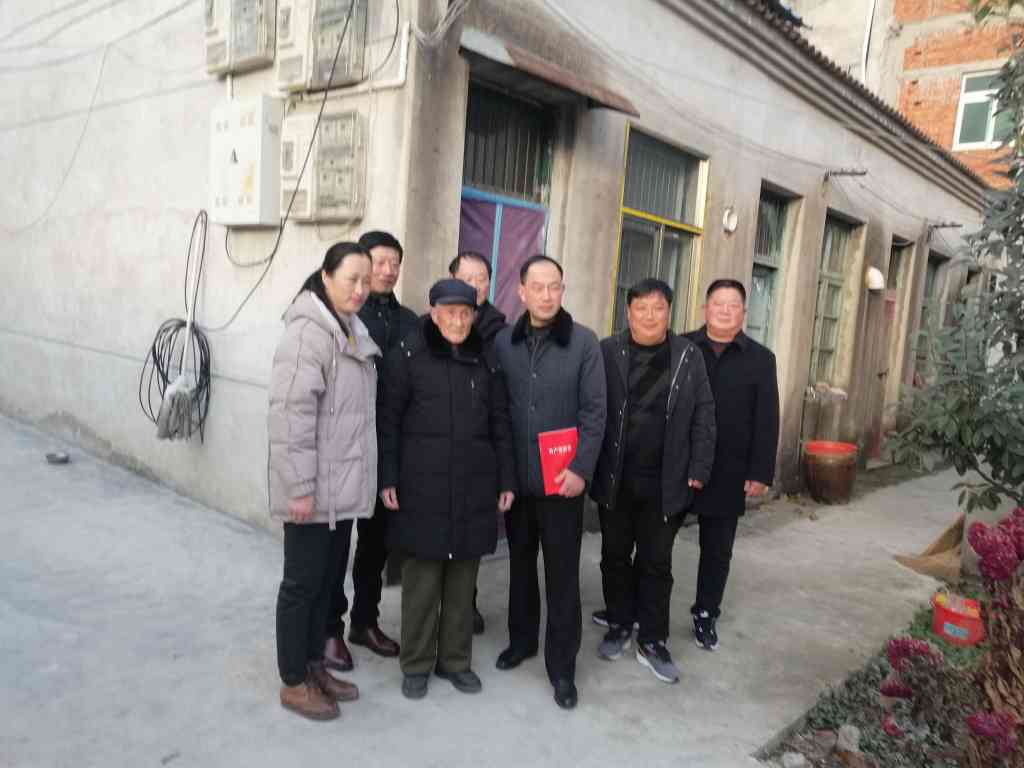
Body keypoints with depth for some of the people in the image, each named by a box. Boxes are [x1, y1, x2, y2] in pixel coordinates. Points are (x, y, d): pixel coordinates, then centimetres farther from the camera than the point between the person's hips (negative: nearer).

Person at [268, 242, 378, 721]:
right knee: (302, 582, 6)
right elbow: (290, 415, -22)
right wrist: (299, 486, -22)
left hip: (343, 486, 9)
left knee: (327, 578, 18)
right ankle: (293, 682, 22)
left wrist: (370, 476, 17)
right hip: (314, 488, -8)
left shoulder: (353, 332, 11)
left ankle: (314, 665, 34)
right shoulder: (308, 332, -17)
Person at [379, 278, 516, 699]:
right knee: (421, 577, 4)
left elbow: (501, 424, 10)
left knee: (463, 578, 10)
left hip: (473, 487, 3)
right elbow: (389, 420, -2)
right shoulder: (409, 355, -2)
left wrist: (506, 481, 7)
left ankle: (455, 660, 27)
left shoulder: (486, 360, 7)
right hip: (421, 486, -3)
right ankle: (416, 664, 22)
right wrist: (388, 479, -6)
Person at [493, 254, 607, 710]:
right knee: (520, 564, 17)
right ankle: (521, 640, 37)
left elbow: (594, 411, -6)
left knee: (562, 574, 5)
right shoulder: (503, 343, 3)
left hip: (563, 480, -3)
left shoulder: (584, 343, -4)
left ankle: (562, 667, 18)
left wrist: (581, 469, -14)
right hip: (516, 479, 3)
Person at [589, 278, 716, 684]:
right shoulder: (607, 351, -3)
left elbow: (703, 418, 2)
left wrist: (698, 471, -2)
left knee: (656, 562, 9)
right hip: (614, 479, 0)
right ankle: (618, 627, 32)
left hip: (665, 483, 0)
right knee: (615, 556, 14)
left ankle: (653, 642, 22)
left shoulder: (689, 356, 1)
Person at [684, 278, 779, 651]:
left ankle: (706, 614, 30)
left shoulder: (760, 359, 2)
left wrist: (760, 472, -5)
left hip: (728, 473, 1)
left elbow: (766, 421, 0)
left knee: (718, 549, 12)